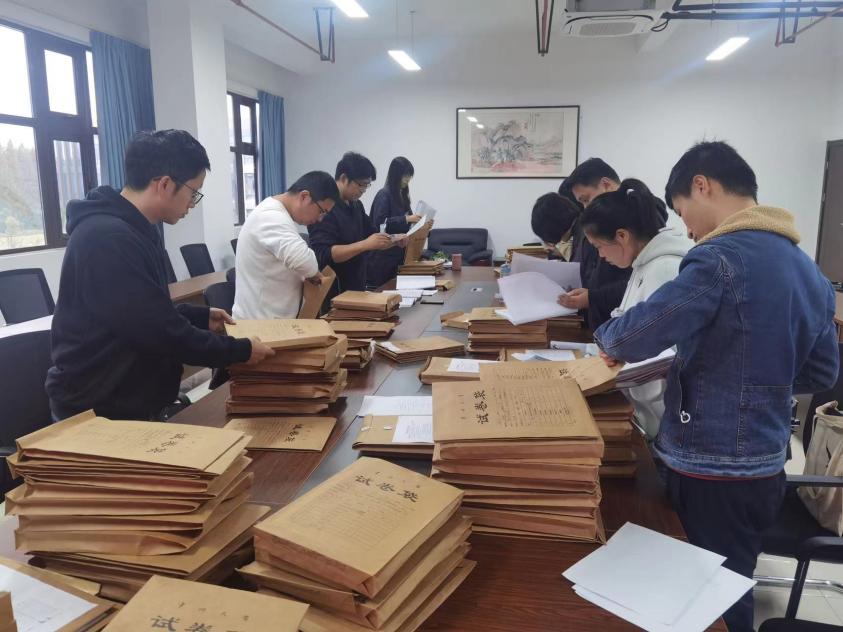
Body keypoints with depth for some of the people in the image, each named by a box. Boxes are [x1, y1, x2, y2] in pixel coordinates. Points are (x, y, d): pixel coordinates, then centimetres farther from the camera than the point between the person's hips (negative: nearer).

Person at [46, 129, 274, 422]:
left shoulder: (131, 230, 8)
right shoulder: (108, 238, -27)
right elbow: (160, 332, -27)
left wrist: (202, 316, 12)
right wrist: (241, 350, -17)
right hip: (98, 413, -10)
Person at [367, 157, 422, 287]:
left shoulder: (402, 195, 12)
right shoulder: (384, 194, -10)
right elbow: (380, 224, -20)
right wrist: (406, 219, -22)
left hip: (399, 251, 8)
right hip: (384, 254, -8)